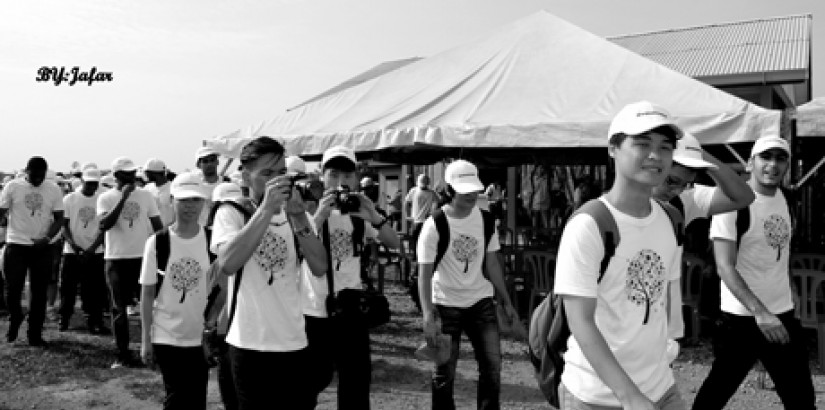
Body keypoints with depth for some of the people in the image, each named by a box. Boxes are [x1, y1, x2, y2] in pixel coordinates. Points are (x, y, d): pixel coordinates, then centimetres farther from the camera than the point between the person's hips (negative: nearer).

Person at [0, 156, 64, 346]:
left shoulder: (53, 190, 1)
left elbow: (59, 219, 2)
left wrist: (47, 238, -14)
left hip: (42, 247, 1)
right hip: (16, 245, -1)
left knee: (39, 293, 4)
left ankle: (35, 334, 14)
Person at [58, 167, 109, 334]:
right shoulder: (69, 199, 1)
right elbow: (64, 225, 1)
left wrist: (92, 249, -13)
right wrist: (73, 244, -15)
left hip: (95, 252, 0)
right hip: (72, 251, 0)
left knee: (95, 289, 0)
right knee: (68, 288, 5)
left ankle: (95, 321, 6)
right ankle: (64, 319, 20)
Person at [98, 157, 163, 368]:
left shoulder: (146, 196, 5)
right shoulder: (106, 198, -1)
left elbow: (158, 227, 7)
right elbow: (104, 225, -18)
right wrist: (123, 197, -21)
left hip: (144, 256, 1)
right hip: (116, 259, -1)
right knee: (119, 307, 5)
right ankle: (123, 355, 12)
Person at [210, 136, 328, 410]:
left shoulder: (294, 214, 7)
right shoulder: (230, 214, -3)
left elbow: (320, 267, -6)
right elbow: (227, 264, -23)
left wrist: (298, 217, -18)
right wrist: (267, 208, -25)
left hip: (295, 342, 4)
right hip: (249, 345, -3)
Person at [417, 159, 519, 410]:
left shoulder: (486, 219, -1)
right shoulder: (434, 225, -15)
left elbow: (491, 263, 8)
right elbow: (424, 274, -15)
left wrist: (506, 302, 7)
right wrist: (428, 318, -23)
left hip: (481, 302, 4)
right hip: (446, 305, -3)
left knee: (492, 366, 3)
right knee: (445, 374, 5)